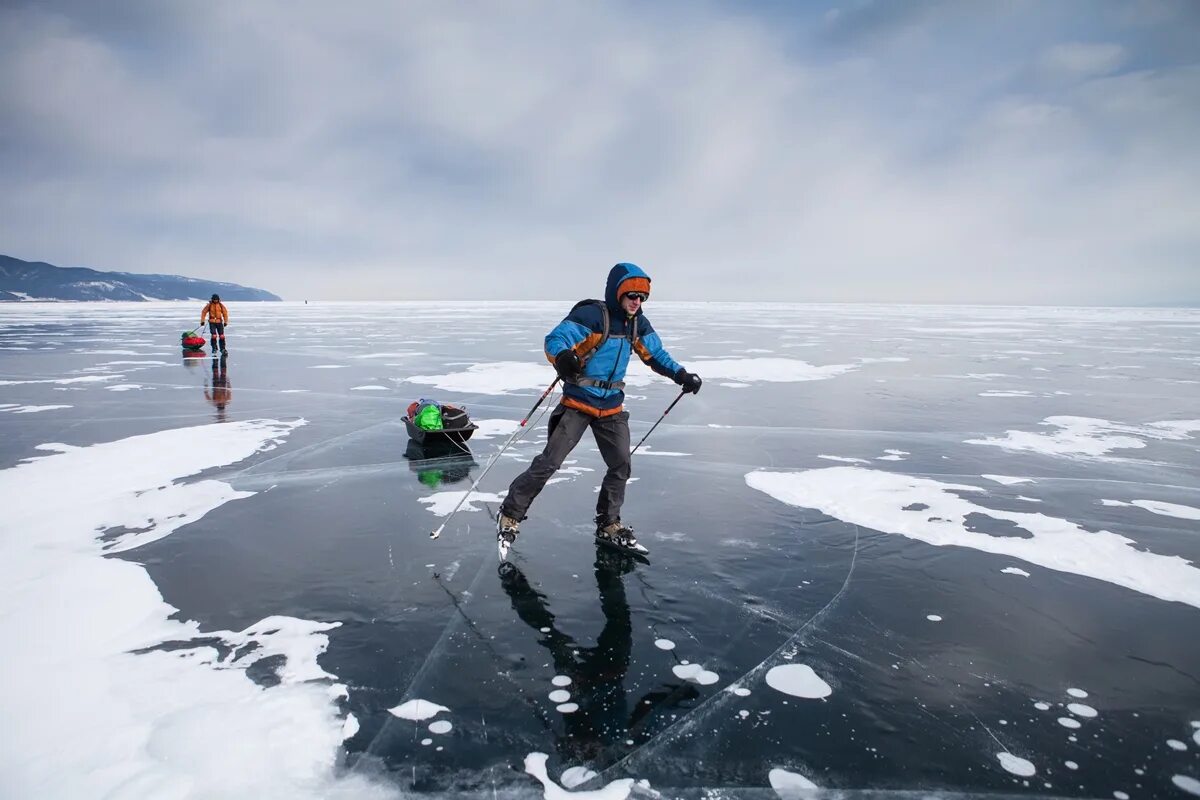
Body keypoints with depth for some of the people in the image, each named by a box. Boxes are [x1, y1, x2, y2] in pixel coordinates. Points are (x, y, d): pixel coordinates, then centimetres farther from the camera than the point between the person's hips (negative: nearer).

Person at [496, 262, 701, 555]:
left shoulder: (638, 324, 5)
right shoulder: (591, 315, -17)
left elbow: (655, 354, 17)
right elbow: (554, 339, -23)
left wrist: (682, 375, 4)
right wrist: (563, 358, -46)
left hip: (612, 407, 7)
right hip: (578, 403, -6)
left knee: (621, 466, 8)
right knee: (549, 462, -9)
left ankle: (609, 525, 26)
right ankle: (510, 515, 6)